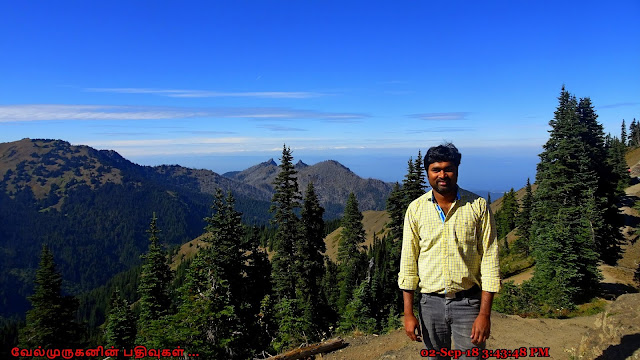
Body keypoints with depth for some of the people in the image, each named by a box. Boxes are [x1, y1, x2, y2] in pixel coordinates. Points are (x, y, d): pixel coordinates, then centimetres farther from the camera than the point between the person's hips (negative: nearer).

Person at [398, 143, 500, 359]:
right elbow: (408, 262, 0)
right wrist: (408, 314, -2)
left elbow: (489, 259, -5)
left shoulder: (478, 206, -5)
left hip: (468, 302, -2)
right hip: (430, 302, 2)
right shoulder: (416, 209, -2)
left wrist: (485, 314, -10)